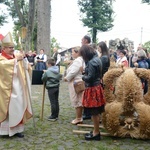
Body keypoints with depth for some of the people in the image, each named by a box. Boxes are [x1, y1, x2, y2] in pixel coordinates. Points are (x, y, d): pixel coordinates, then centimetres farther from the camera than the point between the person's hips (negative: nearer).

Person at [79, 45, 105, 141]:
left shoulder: (92, 62, -20)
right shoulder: (96, 59, 11)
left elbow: (89, 78, -22)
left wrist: (83, 77, -4)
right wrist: (86, 74, 3)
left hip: (92, 89, -10)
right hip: (96, 87, 10)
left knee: (94, 112, 1)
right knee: (96, 112, 16)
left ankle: (96, 133, 12)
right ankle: (96, 131, 27)